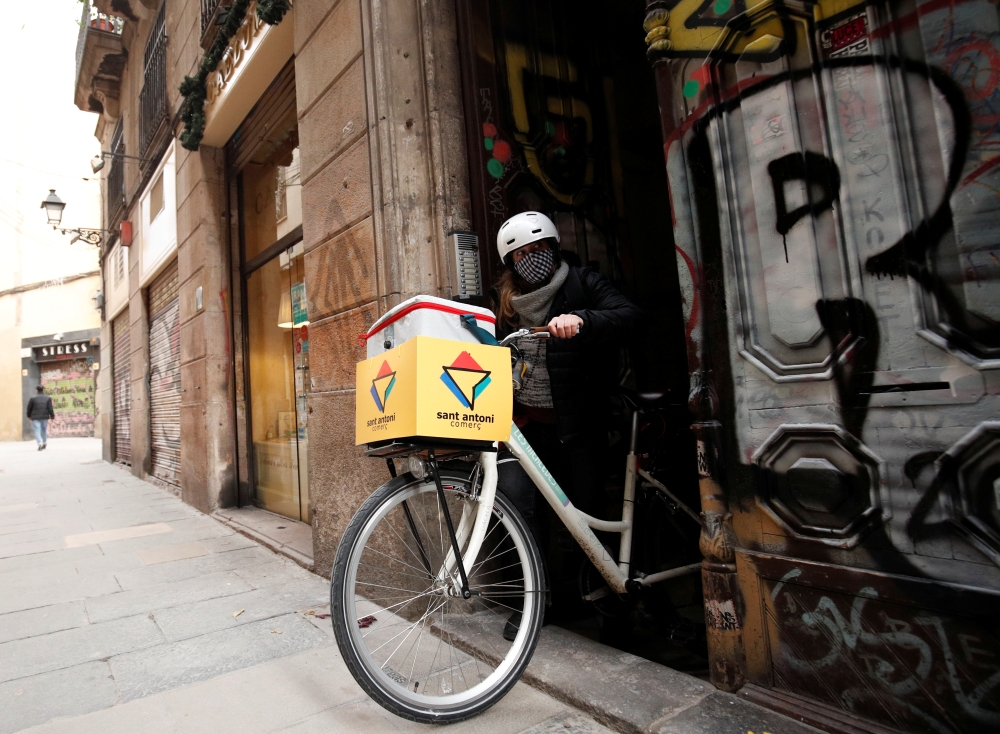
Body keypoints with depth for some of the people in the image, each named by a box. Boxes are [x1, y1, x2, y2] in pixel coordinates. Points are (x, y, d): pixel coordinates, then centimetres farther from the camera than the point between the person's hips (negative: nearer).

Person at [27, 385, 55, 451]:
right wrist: (52, 416, 2)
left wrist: (29, 416, 16)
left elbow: (29, 408, 3)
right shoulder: (48, 398, 0)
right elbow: (50, 409, -4)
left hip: (35, 417, -2)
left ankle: (40, 443, -21)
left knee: (37, 431, -4)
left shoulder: (33, 398, -3)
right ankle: (44, 443, 22)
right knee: (44, 430, 17)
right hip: (45, 417, 2)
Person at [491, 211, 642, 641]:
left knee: (585, 507, 4)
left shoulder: (583, 284, -2)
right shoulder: (505, 299, 11)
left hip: (576, 420, -2)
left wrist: (580, 319, -35)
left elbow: (628, 315, -19)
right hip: (524, 420, 3)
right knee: (514, 495, -15)